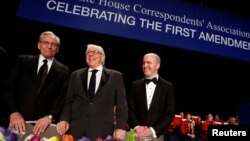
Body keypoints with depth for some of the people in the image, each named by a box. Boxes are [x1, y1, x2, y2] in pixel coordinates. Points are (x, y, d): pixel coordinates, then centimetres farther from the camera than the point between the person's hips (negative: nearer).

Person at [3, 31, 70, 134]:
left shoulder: (63, 71, 4)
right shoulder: (22, 61, 6)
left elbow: (63, 97, -3)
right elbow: (9, 87, 1)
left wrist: (50, 117, -16)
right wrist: (13, 112, -11)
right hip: (18, 120, 1)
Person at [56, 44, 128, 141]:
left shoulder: (115, 76, 5)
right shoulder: (76, 75, 13)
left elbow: (121, 105, 2)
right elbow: (69, 101, 12)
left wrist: (120, 127, -8)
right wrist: (64, 119, -4)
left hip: (102, 130, -2)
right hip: (76, 128, 2)